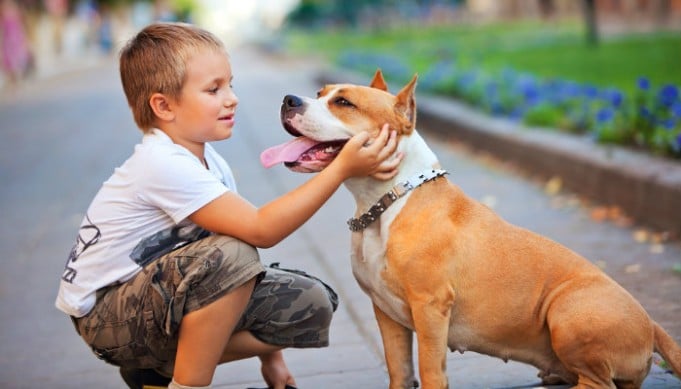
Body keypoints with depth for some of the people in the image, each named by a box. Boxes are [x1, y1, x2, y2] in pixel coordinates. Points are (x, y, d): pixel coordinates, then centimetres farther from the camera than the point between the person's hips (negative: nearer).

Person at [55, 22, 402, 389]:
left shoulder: (210, 163, 2)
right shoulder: (163, 165, -26)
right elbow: (259, 230, -31)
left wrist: (270, 351, 8)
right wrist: (342, 167, -32)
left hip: (160, 295, 9)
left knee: (310, 305, -2)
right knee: (231, 256, -34)